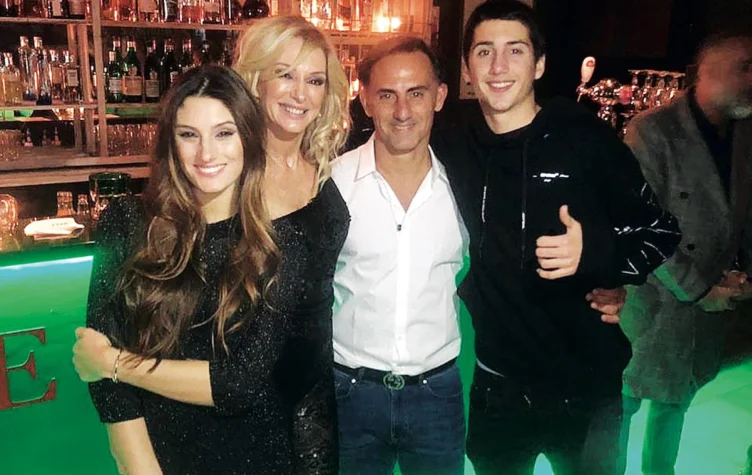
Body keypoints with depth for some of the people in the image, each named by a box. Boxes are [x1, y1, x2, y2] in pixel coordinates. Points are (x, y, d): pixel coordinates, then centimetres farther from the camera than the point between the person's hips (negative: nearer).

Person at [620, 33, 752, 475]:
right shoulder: (652, 132, -17)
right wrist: (697, 289, -15)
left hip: (712, 302, 6)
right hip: (654, 301, -6)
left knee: (677, 398, 22)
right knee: (625, 400, 10)